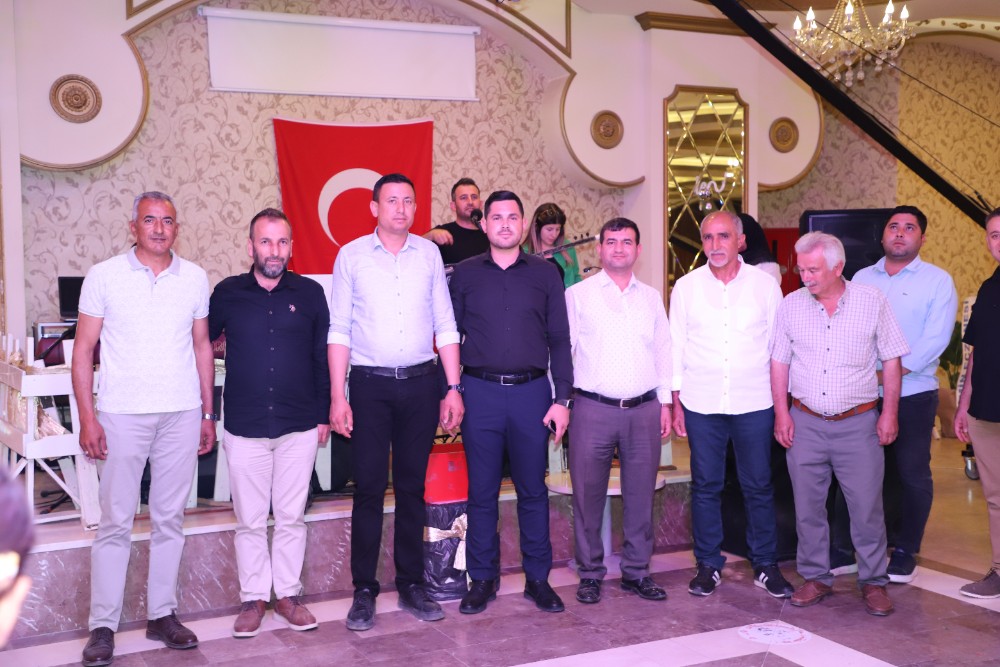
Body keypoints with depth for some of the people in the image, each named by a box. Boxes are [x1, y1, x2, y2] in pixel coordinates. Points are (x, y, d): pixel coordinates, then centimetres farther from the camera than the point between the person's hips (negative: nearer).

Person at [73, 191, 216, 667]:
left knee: (170, 518, 8)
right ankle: (103, 625, 9)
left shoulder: (194, 278, 7)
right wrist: (87, 417, -7)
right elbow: (83, 350, 0)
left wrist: (208, 413, 10)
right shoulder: (103, 277, 0)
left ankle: (162, 614, 19)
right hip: (123, 414, -2)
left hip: (182, 414, 3)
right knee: (116, 521, 0)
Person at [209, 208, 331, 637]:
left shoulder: (310, 293, 1)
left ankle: (288, 595, 22)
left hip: (299, 427, 1)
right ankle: (253, 598, 20)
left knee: (292, 517, 9)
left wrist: (323, 413, 6)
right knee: (250, 520, 7)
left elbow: (322, 357, 6)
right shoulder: (228, 294, 0)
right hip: (245, 428, 0)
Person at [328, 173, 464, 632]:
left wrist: (453, 388, 3)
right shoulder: (351, 255, 2)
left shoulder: (429, 254, 8)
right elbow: (339, 330, 0)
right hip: (370, 384, -2)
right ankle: (364, 592, 9)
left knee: (412, 487, 9)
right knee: (369, 488, 0)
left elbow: (445, 325, 9)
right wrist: (337, 397, -6)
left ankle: (411, 585, 18)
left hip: (421, 383, 2)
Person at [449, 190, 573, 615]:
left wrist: (562, 398, -1)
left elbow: (560, 340, 6)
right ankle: (483, 578, 17)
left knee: (533, 489, 7)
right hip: (480, 392, 0)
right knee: (481, 491, 5)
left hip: (531, 392, 0)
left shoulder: (545, 274, 6)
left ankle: (538, 578, 18)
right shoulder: (465, 274, 7)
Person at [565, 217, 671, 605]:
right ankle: (590, 573, 15)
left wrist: (665, 402, 11)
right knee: (588, 493, 2)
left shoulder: (651, 297, 14)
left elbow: (663, 351, 16)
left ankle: (636, 572, 20)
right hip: (593, 409, -3)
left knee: (641, 494, 8)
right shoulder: (578, 295, 3)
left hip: (644, 410, 3)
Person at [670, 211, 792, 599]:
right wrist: (676, 402, 3)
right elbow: (676, 347, 7)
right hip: (701, 404, 1)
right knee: (705, 486, 6)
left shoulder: (765, 285, 3)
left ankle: (765, 565, 19)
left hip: (754, 403, 0)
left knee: (759, 486, 6)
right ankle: (708, 565, 18)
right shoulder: (686, 287, 4)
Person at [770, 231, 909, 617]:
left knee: (867, 507, 1)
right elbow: (780, 361, 7)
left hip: (858, 424, -2)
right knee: (807, 506, 8)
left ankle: (873, 582, 16)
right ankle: (816, 577, 22)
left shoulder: (872, 301, -2)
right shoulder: (791, 305, 2)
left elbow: (891, 359, 2)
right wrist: (781, 412, 2)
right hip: (805, 423, 2)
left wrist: (889, 412, -2)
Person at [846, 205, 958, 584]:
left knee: (912, 473, 2)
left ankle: (905, 550, 15)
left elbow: (936, 338, -11)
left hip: (912, 395, -3)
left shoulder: (937, 280, -1)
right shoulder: (862, 279, 11)